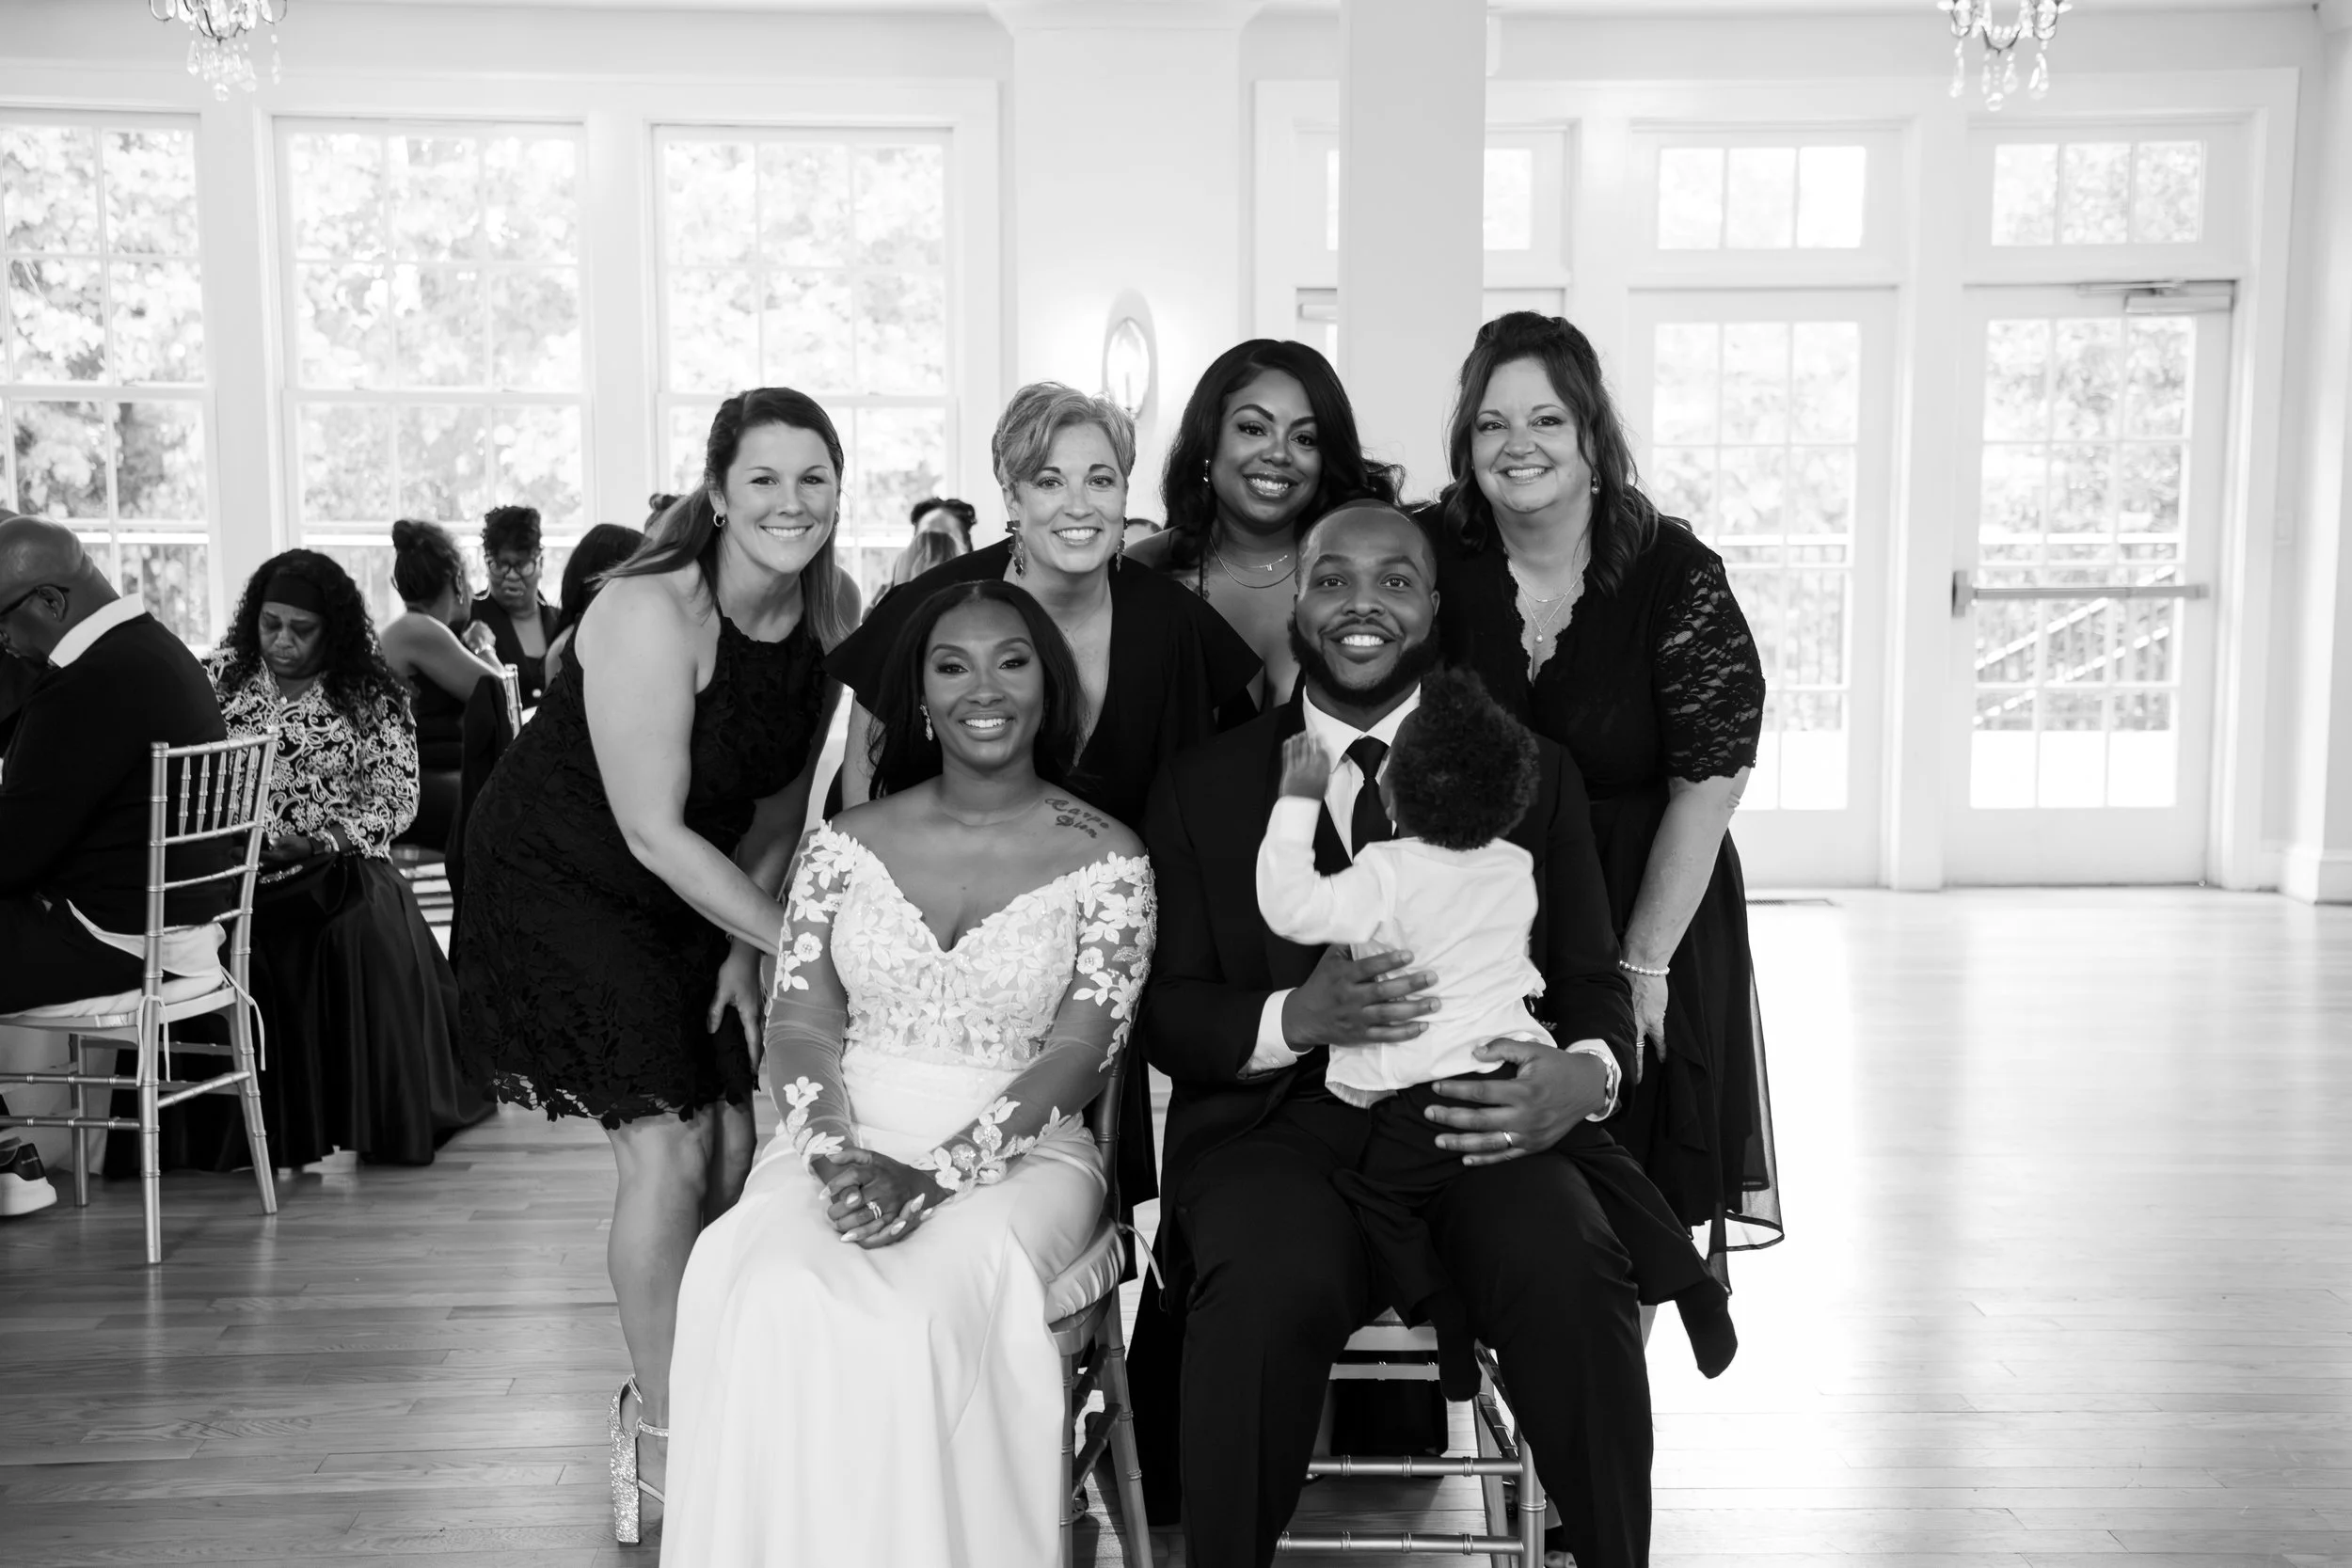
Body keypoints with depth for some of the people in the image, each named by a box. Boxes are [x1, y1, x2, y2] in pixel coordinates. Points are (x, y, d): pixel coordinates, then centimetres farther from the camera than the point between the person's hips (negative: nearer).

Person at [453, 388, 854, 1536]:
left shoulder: (834, 607, -8)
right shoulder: (651, 613, -28)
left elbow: (788, 792, 2)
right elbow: (654, 831, -26)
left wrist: (748, 944, -3)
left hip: (704, 890, 6)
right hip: (560, 877, -6)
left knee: (736, 1141, 3)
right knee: (667, 1150, -12)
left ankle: (673, 1392, 25)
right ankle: (662, 1430, 6)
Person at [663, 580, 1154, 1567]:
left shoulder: (1106, 859, 1)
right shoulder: (846, 843, 9)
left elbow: (1079, 1052, -6)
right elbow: (800, 1019, 4)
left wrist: (931, 1178, -17)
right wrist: (838, 1152, -16)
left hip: (1016, 1154, -2)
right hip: (847, 1143, 2)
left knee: (918, 1317, -32)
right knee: (773, 1304, -30)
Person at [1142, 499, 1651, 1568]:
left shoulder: (1532, 774, 15)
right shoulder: (1201, 788, 12)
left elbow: (1593, 985, 11)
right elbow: (1165, 1012, 6)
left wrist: (1586, 1077, -13)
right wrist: (1296, 1018, -15)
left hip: (1475, 1121, 1)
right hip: (1281, 1126, -1)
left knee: (1572, 1279, -30)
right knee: (1267, 1288, -33)